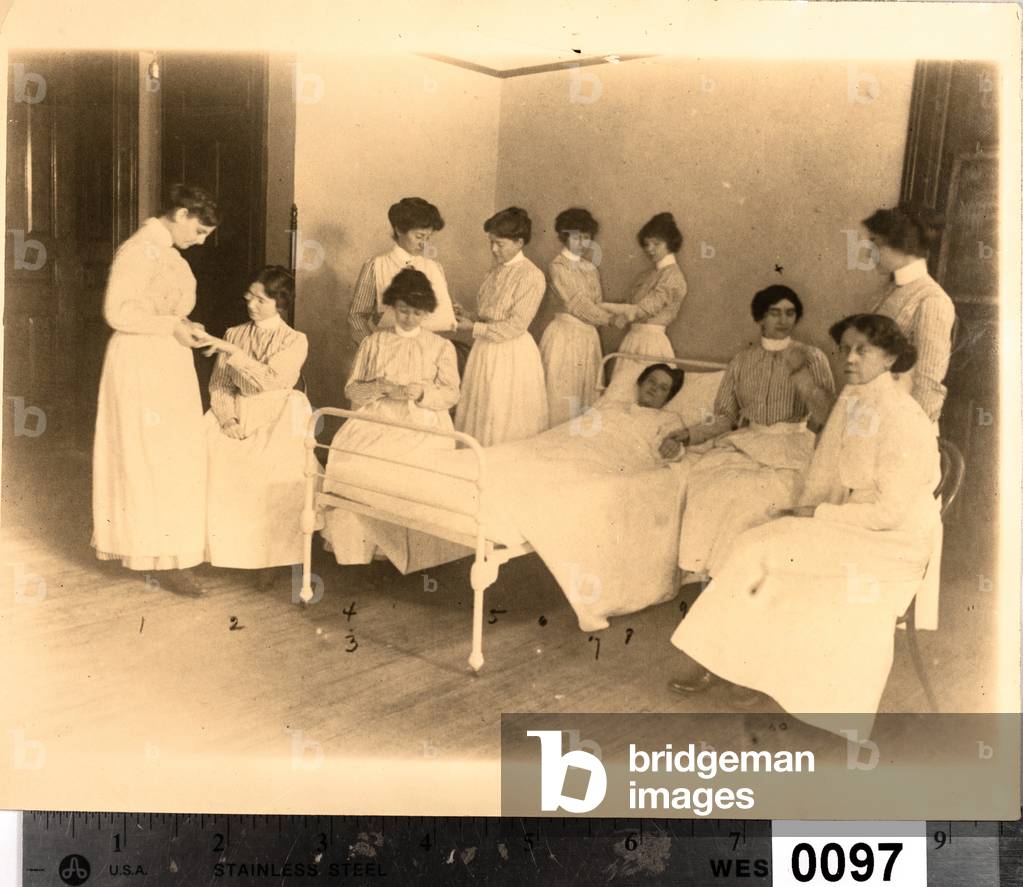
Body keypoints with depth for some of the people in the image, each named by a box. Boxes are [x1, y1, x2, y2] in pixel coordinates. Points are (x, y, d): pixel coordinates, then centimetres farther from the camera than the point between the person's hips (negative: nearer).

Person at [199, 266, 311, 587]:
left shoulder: (295, 341, 1)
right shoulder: (234, 334, 14)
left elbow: (269, 380, -15)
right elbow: (217, 384, 11)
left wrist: (232, 351, -19)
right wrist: (227, 418, -8)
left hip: (275, 419, -4)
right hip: (235, 418, 4)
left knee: (271, 465, -33)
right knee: (206, 450, -26)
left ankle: (268, 554, -20)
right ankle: (219, 544, -15)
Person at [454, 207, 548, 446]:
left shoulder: (531, 276, -13)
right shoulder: (495, 270, 10)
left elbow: (516, 326, -17)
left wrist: (474, 327, -14)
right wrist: (468, 317, -2)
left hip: (512, 355, -7)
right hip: (485, 351, 7)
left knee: (506, 427, 1)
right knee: (476, 419, 10)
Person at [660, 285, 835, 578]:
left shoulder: (812, 357, 12)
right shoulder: (742, 360, 20)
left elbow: (825, 417, 1)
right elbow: (725, 417, 15)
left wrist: (800, 373, -10)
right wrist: (687, 434, -1)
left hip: (790, 446, -3)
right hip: (743, 442, 3)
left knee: (751, 488, -34)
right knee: (705, 475, -30)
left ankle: (709, 575, -25)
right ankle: (694, 572, -28)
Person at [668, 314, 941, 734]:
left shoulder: (902, 419, -20)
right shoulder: (850, 399, 4)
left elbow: (889, 510, -21)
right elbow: (824, 470, 9)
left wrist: (818, 515, -16)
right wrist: (805, 514, -6)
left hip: (893, 538, -7)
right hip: (849, 525, 7)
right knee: (759, 545, -12)